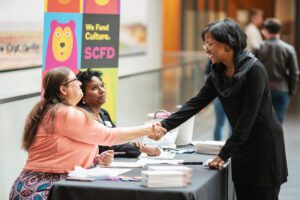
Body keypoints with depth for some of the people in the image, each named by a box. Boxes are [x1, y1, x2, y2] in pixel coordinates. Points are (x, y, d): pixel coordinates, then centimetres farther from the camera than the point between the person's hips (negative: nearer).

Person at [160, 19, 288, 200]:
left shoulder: (254, 70, -19)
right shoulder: (218, 73, 3)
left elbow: (247, 117, -21)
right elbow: (195, 104, 2)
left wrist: (223, 155, -20)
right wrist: (164, 126, -10)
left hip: (264, 146, -7)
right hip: (242, 146, 7)